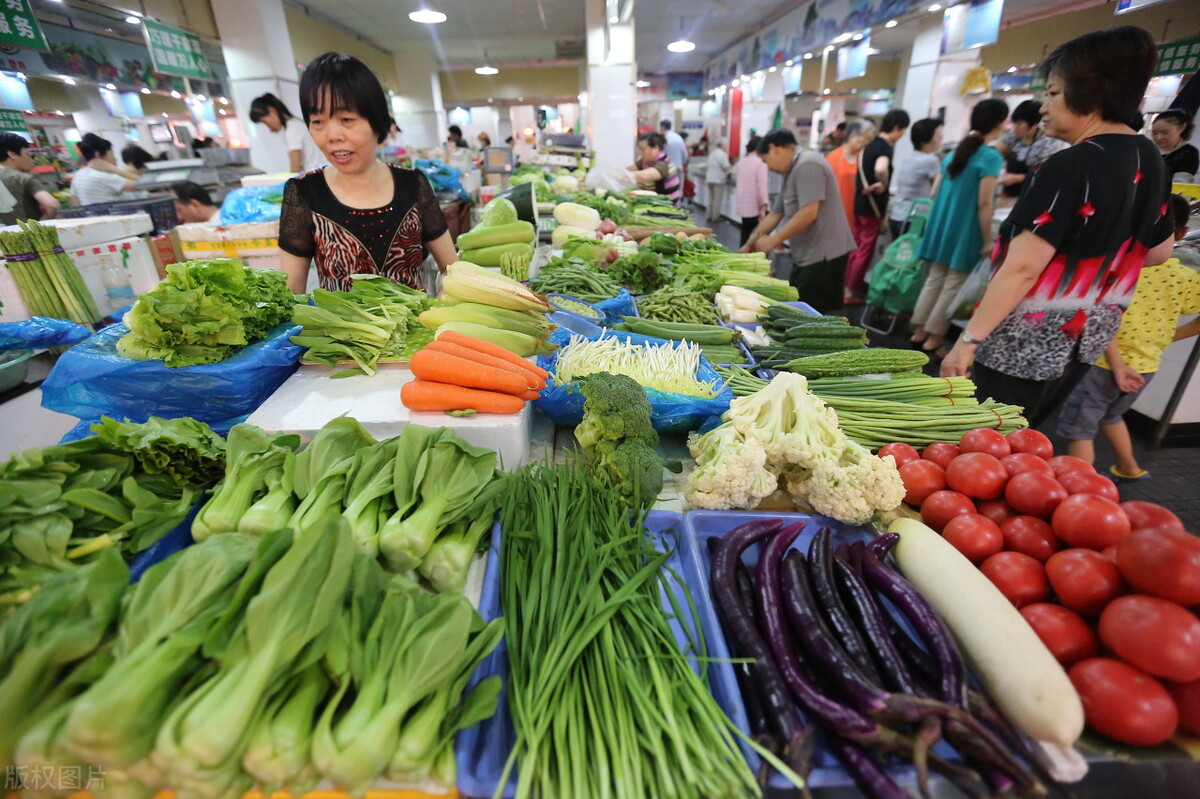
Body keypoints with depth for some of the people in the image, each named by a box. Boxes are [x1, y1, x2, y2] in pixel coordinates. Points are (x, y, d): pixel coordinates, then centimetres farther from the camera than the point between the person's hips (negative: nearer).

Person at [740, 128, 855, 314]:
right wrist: (749, 245, 23)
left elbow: (808, 214, -23)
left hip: (823, 255, -10)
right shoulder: (792, 172, 17)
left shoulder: (807, 165, -14)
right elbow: (774, 215, 22)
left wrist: (773, 240, -15)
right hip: (806, 255, 10)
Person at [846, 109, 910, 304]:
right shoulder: (886, 147, -16)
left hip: (859, 203, 8)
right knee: (866, 251, 2)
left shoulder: (870, 145, 11)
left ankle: (847, 286, 23)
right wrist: (883, 185, -19)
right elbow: (880, 169, -37)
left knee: (857, 248, 16)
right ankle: (852, 292, 9)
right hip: (872, 207, -8)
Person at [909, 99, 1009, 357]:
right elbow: (984, 203, -16)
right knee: (953, 286, 0)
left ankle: (919, 332, 14)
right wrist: (988, 241, -12)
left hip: (941, 227, 7)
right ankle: (933, 340, 4)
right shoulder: (991, 156, -11)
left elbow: (936, 193, 15)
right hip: (965, 231, -7)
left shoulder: (956, 151, 11)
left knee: (934, 279, 11)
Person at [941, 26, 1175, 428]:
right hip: (1084, 340, 9)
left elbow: (1023, 268, -25)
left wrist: (968, 340, -22)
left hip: (1025, 346, -9)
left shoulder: (1070, 167, -19)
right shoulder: (1149, 160, 9)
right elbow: (1159, 250, 18)